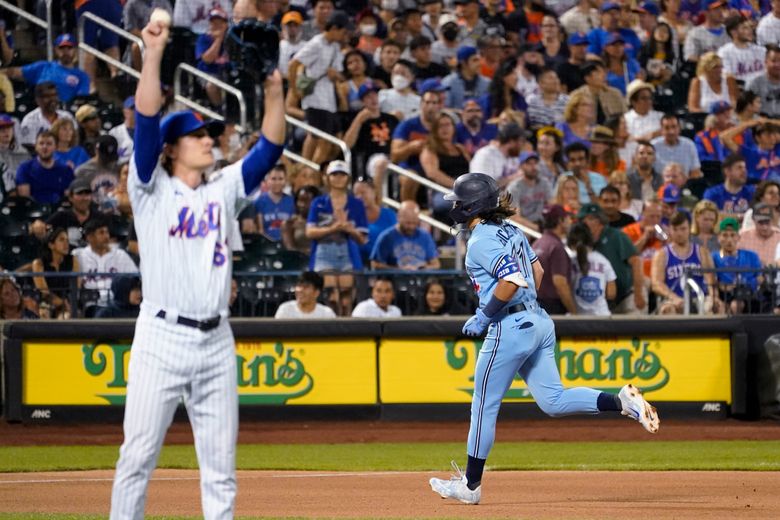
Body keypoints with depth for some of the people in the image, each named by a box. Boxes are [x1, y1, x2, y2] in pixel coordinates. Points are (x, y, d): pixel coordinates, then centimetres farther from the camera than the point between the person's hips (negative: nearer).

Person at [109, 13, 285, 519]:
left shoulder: (225, 188, 14)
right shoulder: (152, 189, 1)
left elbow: (270, 148, 6)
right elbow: (146, 123, -11)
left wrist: (274, 88, -5)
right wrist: (153, 55, -19)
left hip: (216, 341, 4)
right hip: (162, 339, -4)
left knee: (221, 466, 5)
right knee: (138, 457, -4)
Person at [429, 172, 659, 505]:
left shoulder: (481, 241, -14)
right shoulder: (510, 231, 13)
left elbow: (511, 281, -25)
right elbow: (537, 272, 20)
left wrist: (483, 318, -16)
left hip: (509, 328, -9)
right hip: (539, 322, 9)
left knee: (484, 406, 3)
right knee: (554, 401, 8)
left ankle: (470, 484, 10)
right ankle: (623, 402, -8)